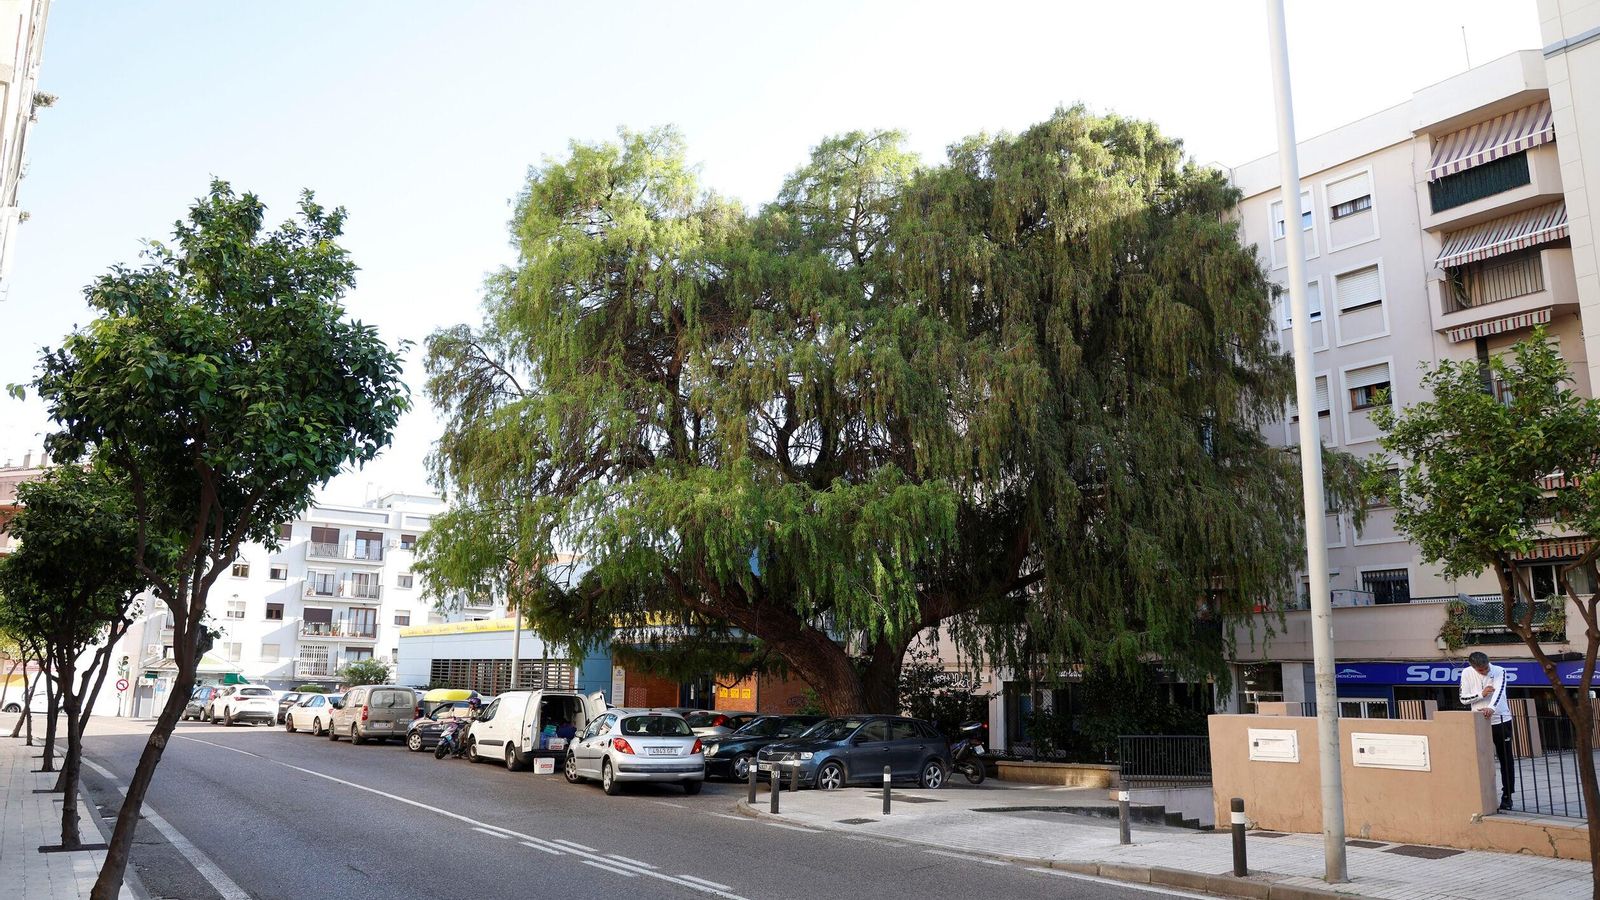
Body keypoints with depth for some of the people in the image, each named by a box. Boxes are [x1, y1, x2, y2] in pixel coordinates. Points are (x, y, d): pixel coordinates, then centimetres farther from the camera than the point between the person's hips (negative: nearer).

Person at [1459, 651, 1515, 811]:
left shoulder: (1499, 671, -10)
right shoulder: (1467, 673, -5)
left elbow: (1498, 692, -27)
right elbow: (1463, 699, -2)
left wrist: (1491, 708, -45)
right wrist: (1481, 694, -18)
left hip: (1501, 720, -1)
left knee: (1506, 760, 5)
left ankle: (1507, 796, 15)